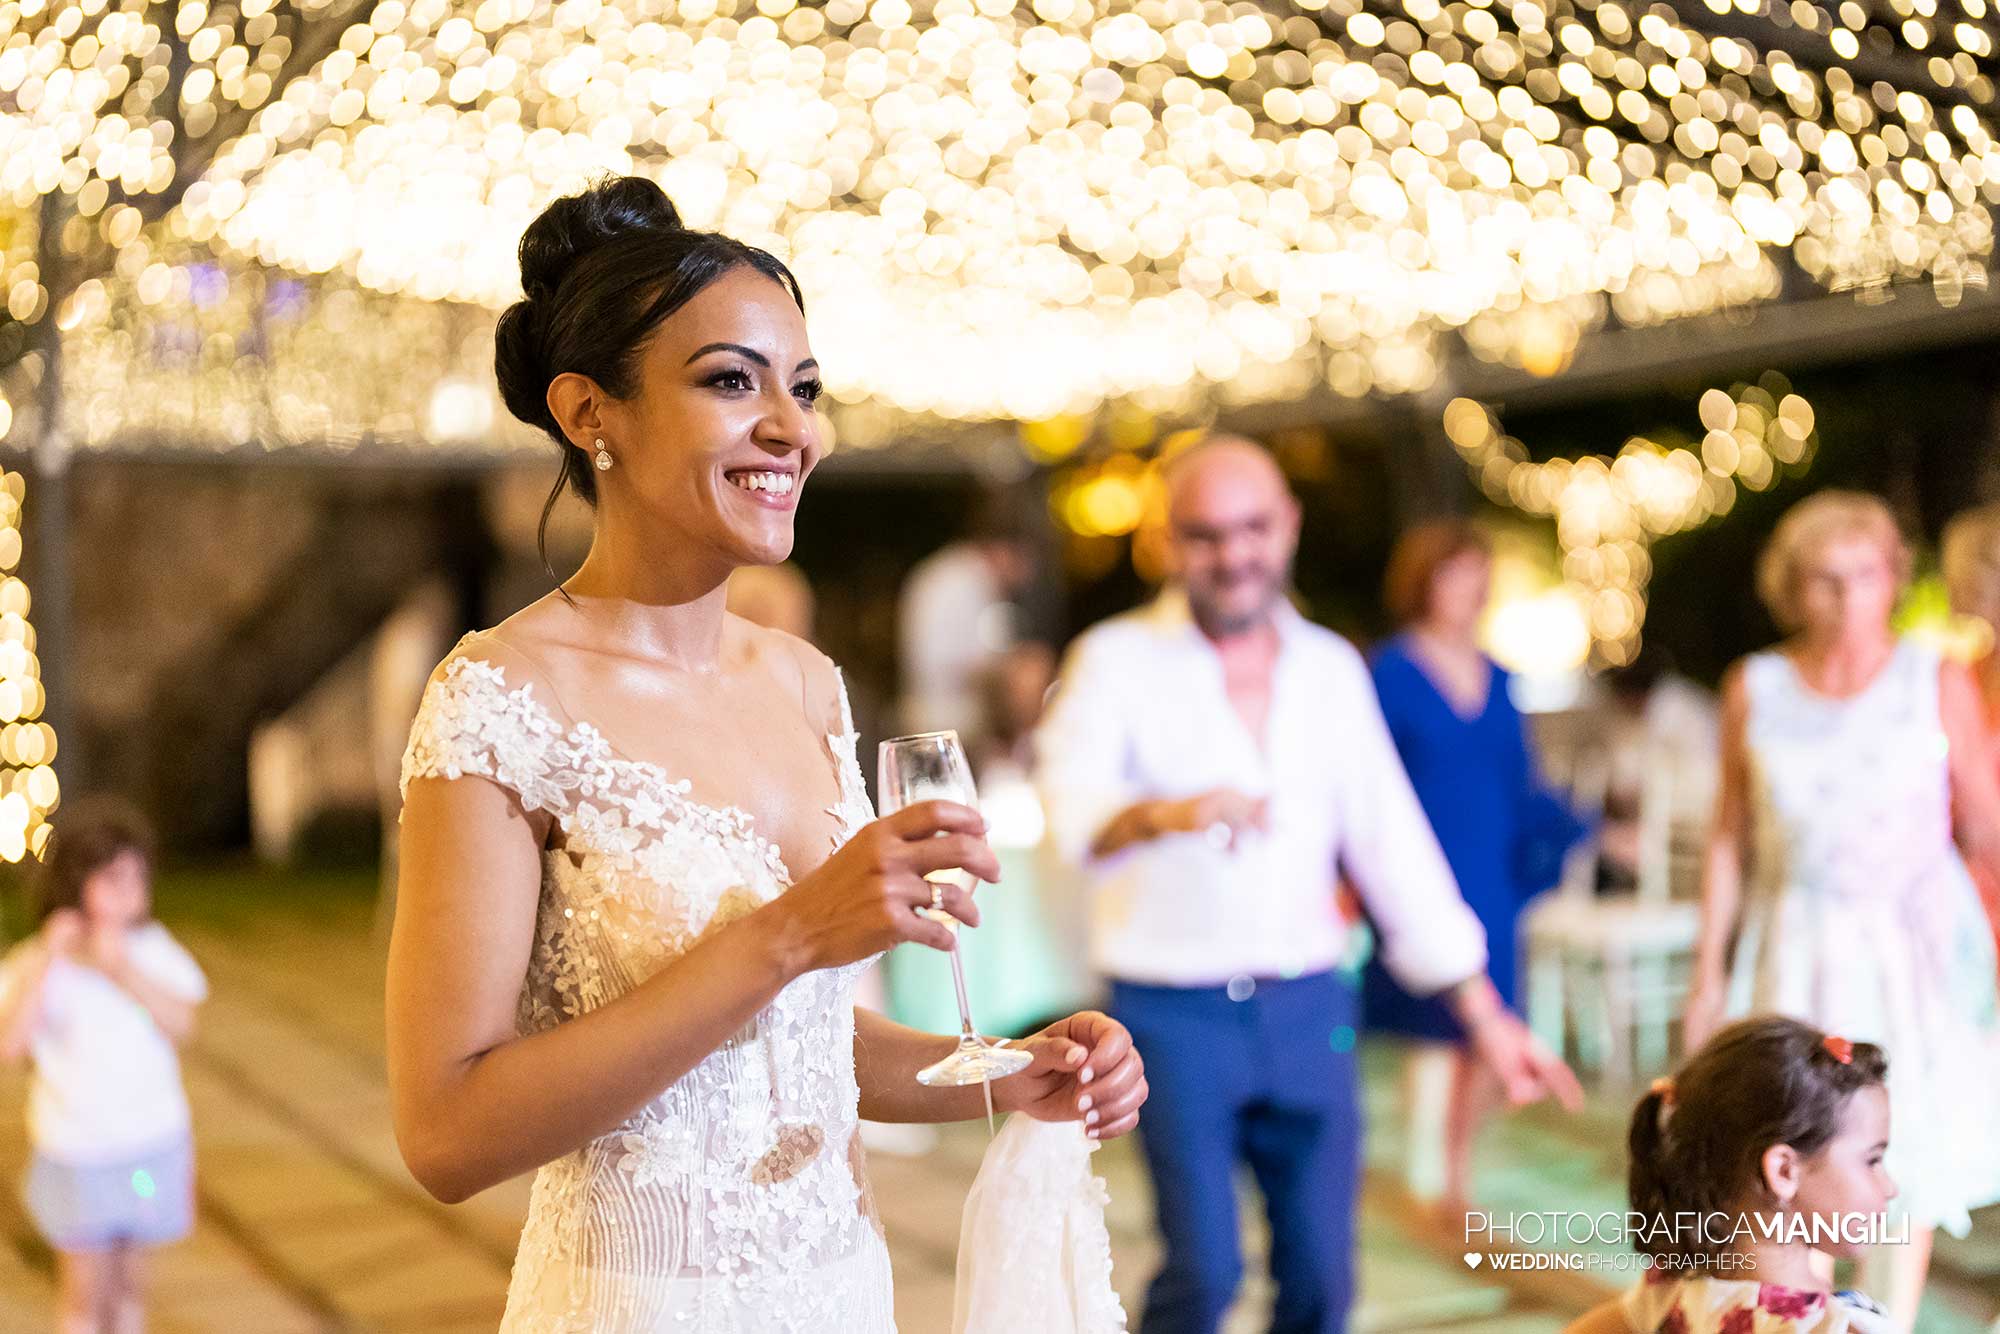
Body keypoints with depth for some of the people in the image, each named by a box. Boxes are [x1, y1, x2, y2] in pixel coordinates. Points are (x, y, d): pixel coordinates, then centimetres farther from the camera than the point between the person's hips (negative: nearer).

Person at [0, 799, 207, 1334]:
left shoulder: (152, 946, -1)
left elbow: (182, 1024, -10)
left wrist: (123, 971, -21)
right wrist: (45, 961, -24)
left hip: (153, 1143, 3)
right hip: (77, 1153, -3)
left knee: (128, 1280, 13)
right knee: (85, 1289, 2)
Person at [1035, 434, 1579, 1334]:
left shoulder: (1332, 670, 8)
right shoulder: (1117, 661, -5)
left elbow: (1392, 842, 11)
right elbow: (1074, 810, -22)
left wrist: (1483, 1014, 8)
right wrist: (1168, 812, -45)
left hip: (1309, 1009, 4)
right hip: (1175, 1011, -4)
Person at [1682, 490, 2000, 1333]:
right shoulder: (1754, 688, 2)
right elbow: (1729, 839, 8)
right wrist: (1709, 969, 7)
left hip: (1912, 943, -1)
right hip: (1797, 945, 1)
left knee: (1907, 1154, 2)